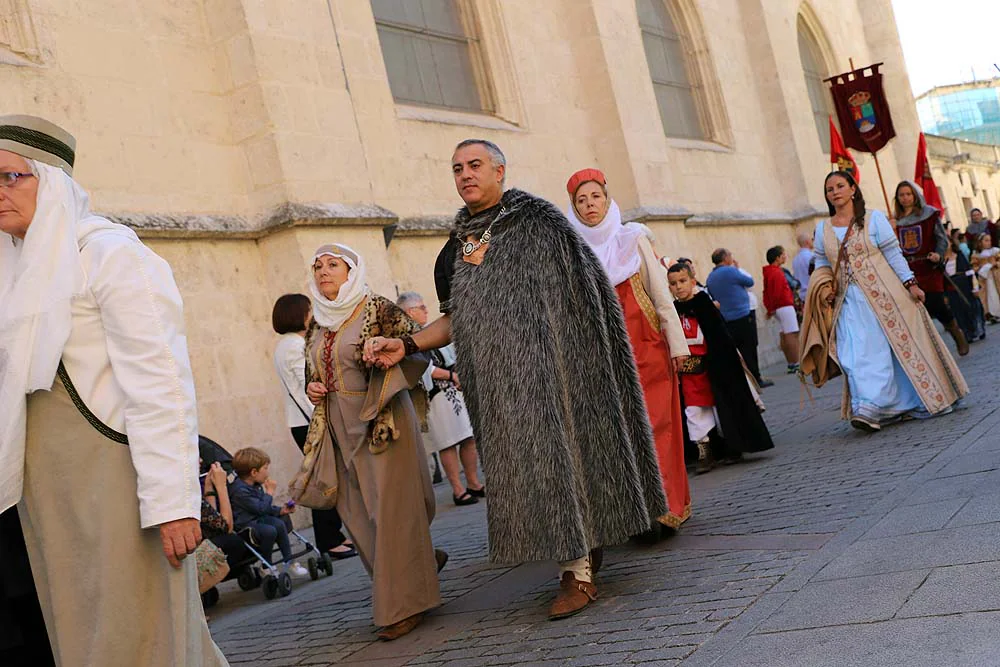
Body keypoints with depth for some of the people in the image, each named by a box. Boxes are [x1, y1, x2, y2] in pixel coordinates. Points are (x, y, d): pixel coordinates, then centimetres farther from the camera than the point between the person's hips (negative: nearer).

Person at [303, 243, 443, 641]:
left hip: (383, 422, -7)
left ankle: (405, 605, 1)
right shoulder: (316, 327, 14)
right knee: (358, 512, 8)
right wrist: (311, 389, 4)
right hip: (342, 428, 7)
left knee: (391, 508, -7)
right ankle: (423, 562, 30)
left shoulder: (377, 310, -5)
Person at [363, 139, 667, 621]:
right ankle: (584, 553, 14)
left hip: (544, 361, -5)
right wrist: (407, 344, 3)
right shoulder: (457, 246, 15)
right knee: (526, 458, 3)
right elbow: (455, 318, 16)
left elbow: (582, 285, 0)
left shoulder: (536, 219, 0)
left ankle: (577, 572, -3)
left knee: (553, 449, -8)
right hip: (496, 374, 5)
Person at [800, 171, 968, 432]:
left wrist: (910, 283, -6)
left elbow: (893, 254, 0)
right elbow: (822, 264, 14)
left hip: (883, 295, -2)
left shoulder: (873, 219, 1)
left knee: (899, 348, -1)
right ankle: (868, 408, -14)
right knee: (857, 355, -11)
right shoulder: (823, 229, 9)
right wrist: (824, 288, -4)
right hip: (849, 302, 2)